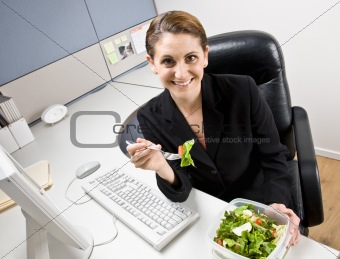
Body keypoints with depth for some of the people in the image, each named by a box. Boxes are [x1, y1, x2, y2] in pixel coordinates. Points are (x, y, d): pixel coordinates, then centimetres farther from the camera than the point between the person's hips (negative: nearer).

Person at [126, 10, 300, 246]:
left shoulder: (243, 91, -19)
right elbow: (179, 193, -12)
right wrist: (162, 168, -32)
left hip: (258, 204, 0)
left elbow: (273, 156, -8)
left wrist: (277, 204, -23)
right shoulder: (151, 117, -15)